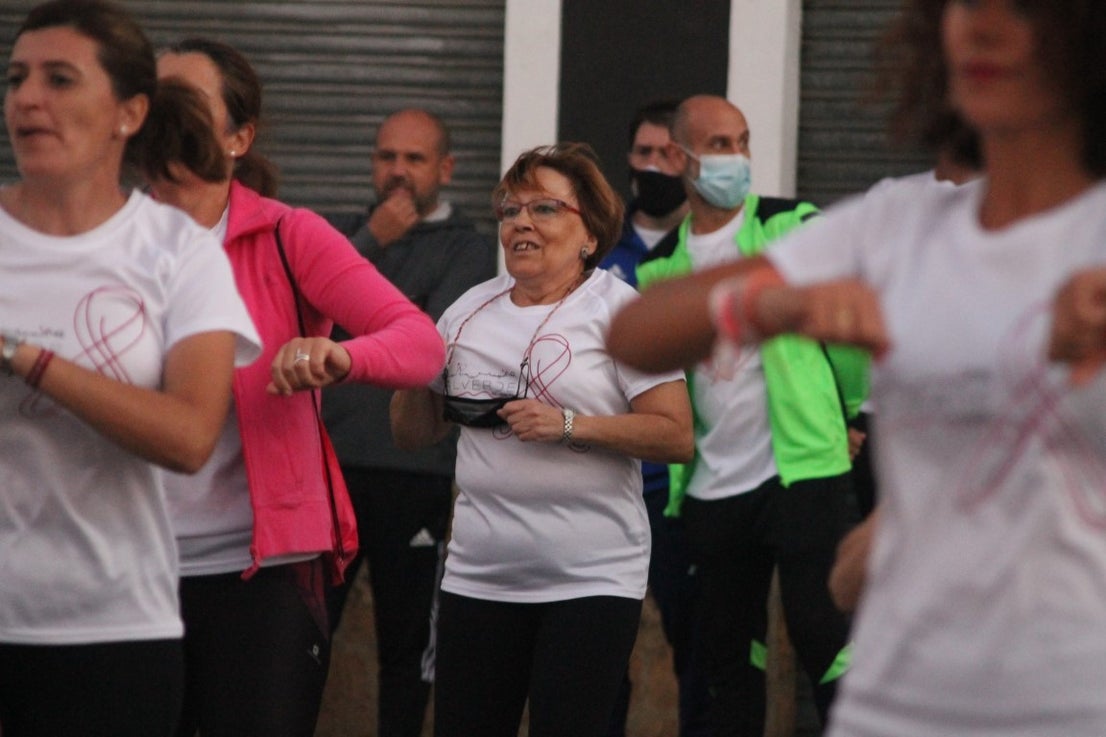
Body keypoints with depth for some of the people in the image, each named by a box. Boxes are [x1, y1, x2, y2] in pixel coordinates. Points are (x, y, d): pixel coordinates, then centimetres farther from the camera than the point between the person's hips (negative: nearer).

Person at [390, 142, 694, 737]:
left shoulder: (618, 311, -3)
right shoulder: (471, 310, 13)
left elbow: (677, 437, -11)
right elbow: (413, 435, 17)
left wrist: (568, 426, -19)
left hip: (590, 578, -5)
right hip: (478, 575, 5)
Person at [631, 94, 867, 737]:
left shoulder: (794, 227, -1)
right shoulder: (661, 267, 11)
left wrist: (863, 413, 4)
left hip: (802, 473, -5)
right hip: (713, 491, 5)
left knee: (823, 635, -10)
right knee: (729, 654, 10)